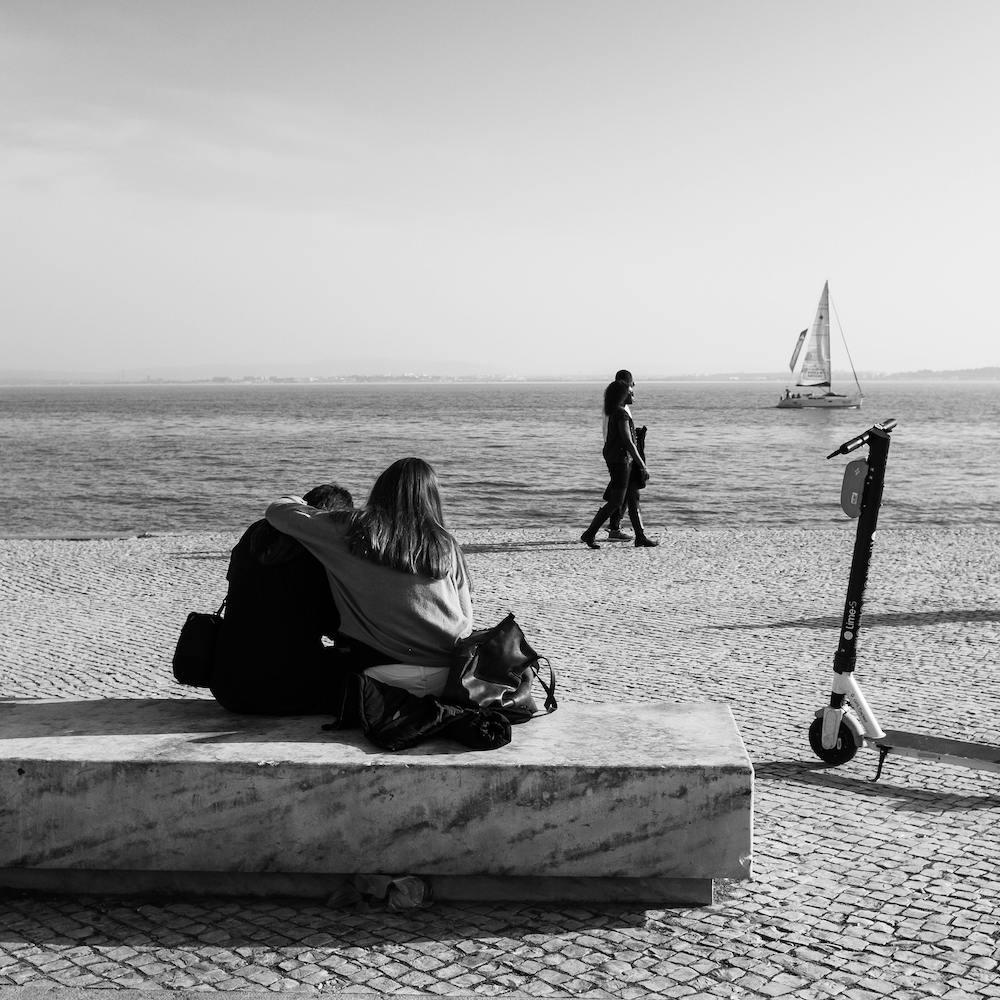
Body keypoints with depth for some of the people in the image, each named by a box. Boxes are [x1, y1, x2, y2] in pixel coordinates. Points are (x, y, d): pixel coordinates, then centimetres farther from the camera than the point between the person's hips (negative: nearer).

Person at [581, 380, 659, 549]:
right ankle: (589, 534, -2)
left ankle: (641, 536, 11)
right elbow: (628, 442, -21)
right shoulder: (621, 414, -17)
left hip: (625, 460, 10)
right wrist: (643, 466, -19)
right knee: (616, 502, -6)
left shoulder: (615, 412, 14)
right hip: (620, 460, -10)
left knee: (633, 498, 10)